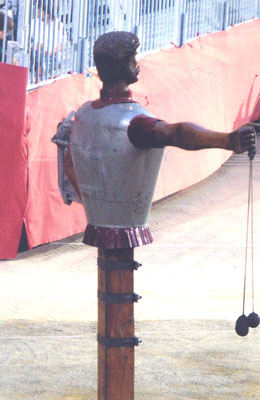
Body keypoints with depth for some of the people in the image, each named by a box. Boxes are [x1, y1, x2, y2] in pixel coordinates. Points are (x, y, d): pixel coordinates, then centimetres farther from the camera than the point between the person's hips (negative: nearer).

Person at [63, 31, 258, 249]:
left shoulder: (84, 114, 4)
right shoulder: (131, 120, -23)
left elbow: (69, 165, 18)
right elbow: (176, 133, -44)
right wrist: (230, 140, -60)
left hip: (95, 231, 8)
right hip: (128, 236, -8)